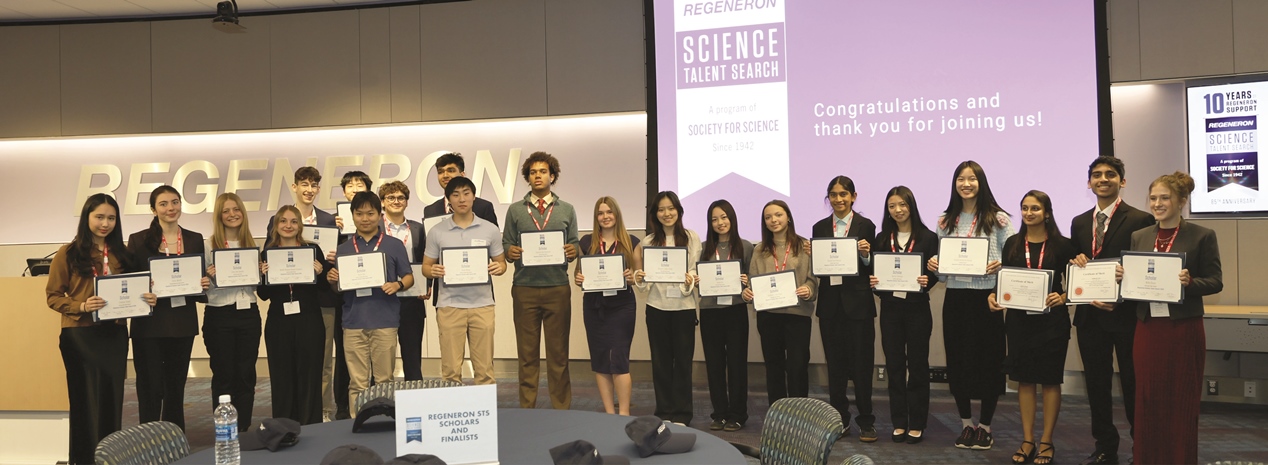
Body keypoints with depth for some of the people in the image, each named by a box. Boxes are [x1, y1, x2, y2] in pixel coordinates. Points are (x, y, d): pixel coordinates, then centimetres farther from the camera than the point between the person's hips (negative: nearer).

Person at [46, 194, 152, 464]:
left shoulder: (121, 253, 10)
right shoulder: (68, 253, -4)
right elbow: (53, 296, -3)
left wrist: (145, 299, -7)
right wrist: (82, 306, -21)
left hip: (115, 334, 4)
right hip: (80, 335, -4)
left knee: (112, 397, 8)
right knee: (86, 399, 4)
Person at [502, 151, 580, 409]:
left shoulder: (567, 210, 11)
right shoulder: (515, 210, 10)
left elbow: (574, 246, 10)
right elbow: (506, 246, 9)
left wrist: (573, 251, -11)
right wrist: (510, 252, -13)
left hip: (558, 288, 0)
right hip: (524, 288, 0)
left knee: (558, 352, 4)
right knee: (527, 353, 4)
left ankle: (561, 408, 11)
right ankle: (526, 408, 11)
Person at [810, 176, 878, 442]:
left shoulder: (865, 226, -1)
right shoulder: (819, 228, 9)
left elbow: (873, 267, -1)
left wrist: (866, 255, -21)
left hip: (858, 302, -3)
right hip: (830, 303, 3)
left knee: (861, 363, 3)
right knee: (835, 363, 10)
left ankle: (866, 421, 14)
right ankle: (839, 418, 21)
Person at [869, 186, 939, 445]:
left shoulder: (928, 237, -3)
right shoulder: (882, 239, 6)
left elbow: (934, 273, -2)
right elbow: (875, 271, 9)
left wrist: (926, 281, -22)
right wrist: (873, 282, -12)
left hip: (917, 308, -3)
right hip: (890, 308, 3)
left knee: (917, 364, 4)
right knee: (894, 365, 7)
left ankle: (916, 424, 13)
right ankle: (899, 423, 16)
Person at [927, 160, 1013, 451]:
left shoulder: (998, 218, -1)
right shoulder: (945, 221, 10)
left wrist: (1000, 265, -21)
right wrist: (933, 264, -6)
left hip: (987, 297, -3)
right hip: (955, 297, 3)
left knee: (988, 361, 3)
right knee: (957, 361, 7)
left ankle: (984, 427, 18)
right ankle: (966, 425, 22)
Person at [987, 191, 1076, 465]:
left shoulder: (1062, 245, -2)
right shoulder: (1012, 244, 6)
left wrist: (1061, 298, -19)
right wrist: (993, 296, -8)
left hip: (1051, 319, -3)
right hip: (1019, 318, 3)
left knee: (1050, 380, 5)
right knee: (1024, 379, 8)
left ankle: (1046, 443, 15)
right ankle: (1027, 441, 17)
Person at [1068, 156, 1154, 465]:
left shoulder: (1140, 220, -6)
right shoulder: (1079, 223, 11)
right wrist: (1076, 264, -9)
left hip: (1126, 316, -5)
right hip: (1090, 315, 5)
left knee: (1133, 384, 4)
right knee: (1096, 384, 11)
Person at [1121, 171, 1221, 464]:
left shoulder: (1202, 236, -3)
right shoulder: (1139, 237, 9)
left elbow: (1216, 282, -5)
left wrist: (1189, 282, -24)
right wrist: (1122, 276, -9)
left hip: (1184, 329, -3)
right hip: (1148, 328, 4)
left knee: (1182, 403, 5)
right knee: (1148, 401, 8)